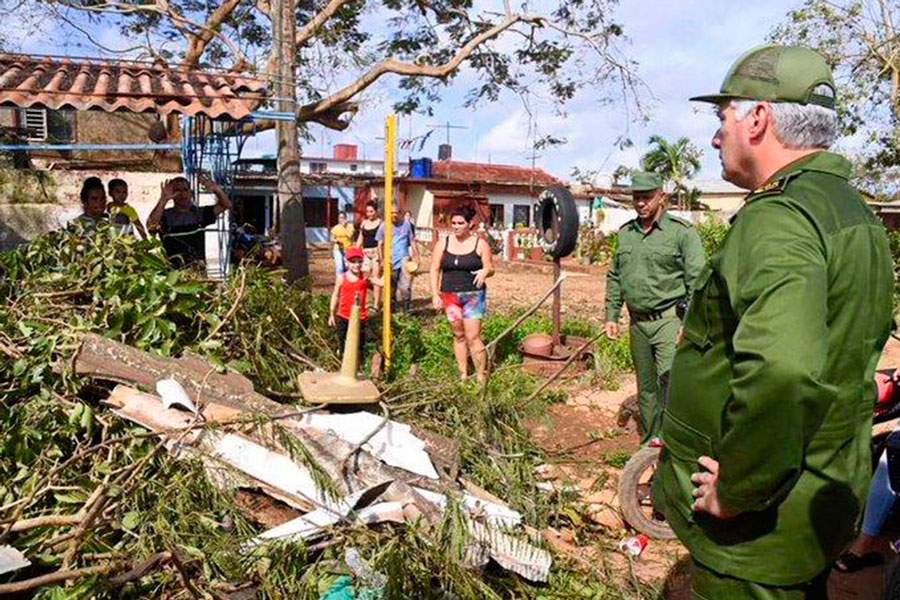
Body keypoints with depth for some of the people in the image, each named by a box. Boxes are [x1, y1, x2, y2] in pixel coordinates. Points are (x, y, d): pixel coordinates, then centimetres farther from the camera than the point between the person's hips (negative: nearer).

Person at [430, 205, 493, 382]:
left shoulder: (480, 244, -1)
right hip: (450, 296, 3)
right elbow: (435, 269, 6)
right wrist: (435, 294, -2)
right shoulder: (443, 243, 4)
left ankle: (481, 376, 3)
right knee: (458, 335, 10)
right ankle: (463, 375, 21)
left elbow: (490, 268, 1)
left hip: (473, 295, -3)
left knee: (473, 337, -7)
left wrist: (484, 272, -23)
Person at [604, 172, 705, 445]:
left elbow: (697, 280, -10)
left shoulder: (682, 232, -6)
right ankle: (649, 442, 29)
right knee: (646, 388, 15)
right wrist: (611, 315, 10)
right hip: (638, 323, 6)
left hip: (669, 320, -5)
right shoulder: (625, 233, 11)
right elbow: (615, 277, 16)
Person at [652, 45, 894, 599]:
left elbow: (781, 369, -43)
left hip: (756, 529, -10)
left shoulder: (778, 216, -25)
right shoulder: (853, 209, 9)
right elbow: (867, 334, 21)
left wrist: (737, 490, -27)